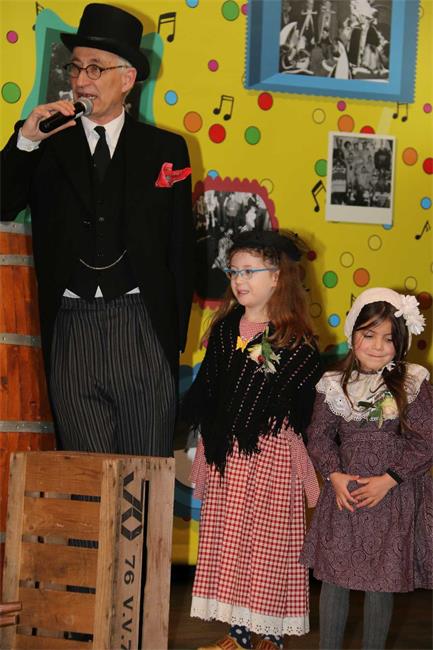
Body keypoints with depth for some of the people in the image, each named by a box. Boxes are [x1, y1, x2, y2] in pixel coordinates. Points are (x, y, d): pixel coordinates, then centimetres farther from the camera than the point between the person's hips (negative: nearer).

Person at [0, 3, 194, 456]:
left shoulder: (165, 149, 7)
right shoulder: (48, 148, 8)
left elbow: (180, 249, 8)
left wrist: (175, 338, 4)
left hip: (142, 328, 0)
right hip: (72, 329, 1)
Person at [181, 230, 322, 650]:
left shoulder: (294, 339, -7)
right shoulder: (224, 329, 8)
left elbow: (307, 397, -7)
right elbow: (206, 386, 11)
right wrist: (207, 435, 6)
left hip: (271, 454, -5)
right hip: (226, 451, 5)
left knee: (269, 541, 1)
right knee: (226, 538, 8)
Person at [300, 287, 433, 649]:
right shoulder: (334, 386, 1)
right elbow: (320, 436, 6)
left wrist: (388, 480, -13)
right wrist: (334, 474, -10)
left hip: (393, 498, -2)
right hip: (344, 494, 2)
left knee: (381, 583, 5)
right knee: (333, 576, 8)